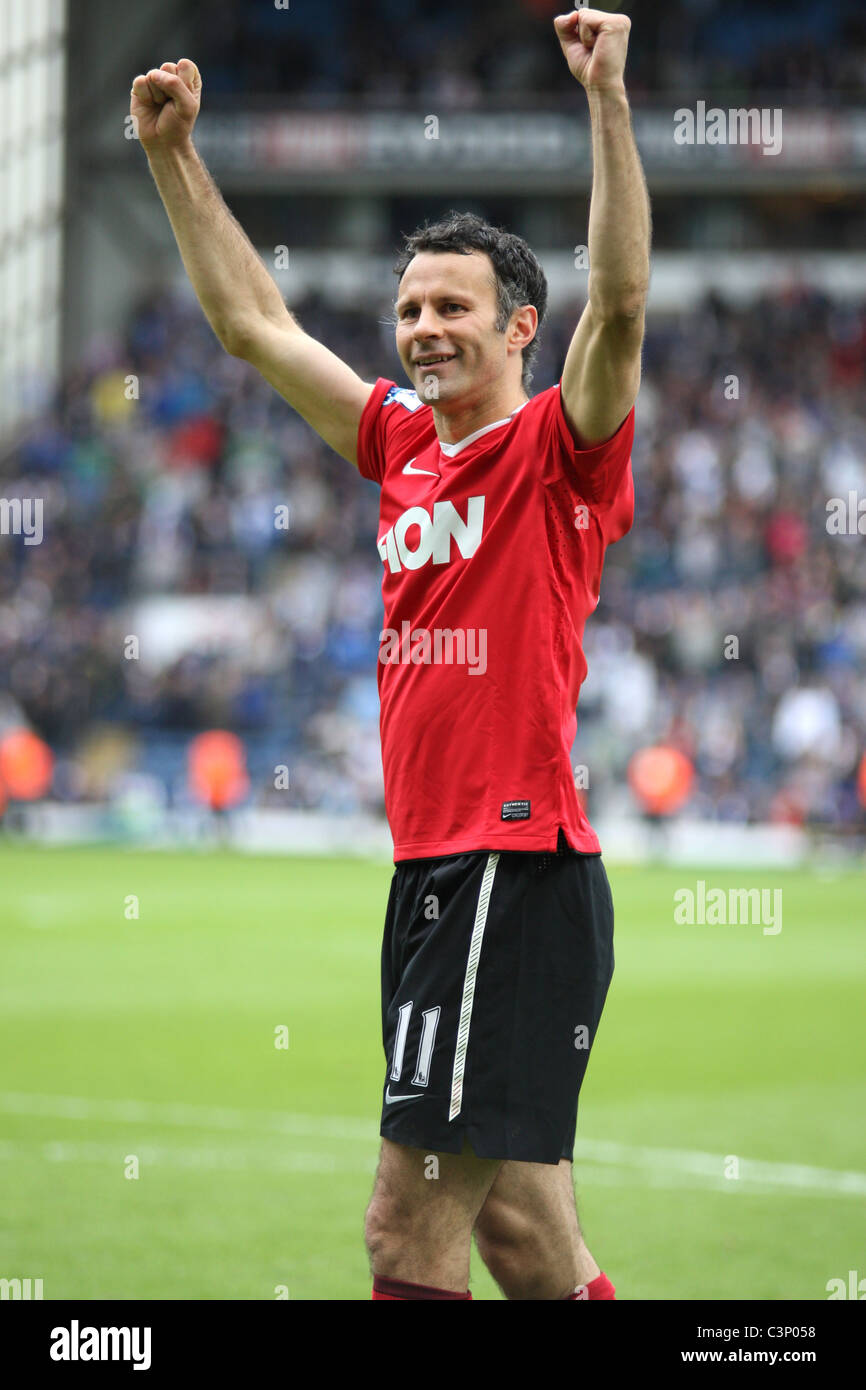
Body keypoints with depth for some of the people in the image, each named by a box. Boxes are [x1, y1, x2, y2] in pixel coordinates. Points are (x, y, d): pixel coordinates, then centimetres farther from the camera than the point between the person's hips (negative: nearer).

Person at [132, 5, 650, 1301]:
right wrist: (176, 157, 23)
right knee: (514, 1219, 10)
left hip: (519, 868, -8)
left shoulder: (558, 451, -4)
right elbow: (254, 321, 24)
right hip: (433, 869, 8)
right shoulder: (403, 443, 16)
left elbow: (620, 303, -20)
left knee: (411, 1223, -10)